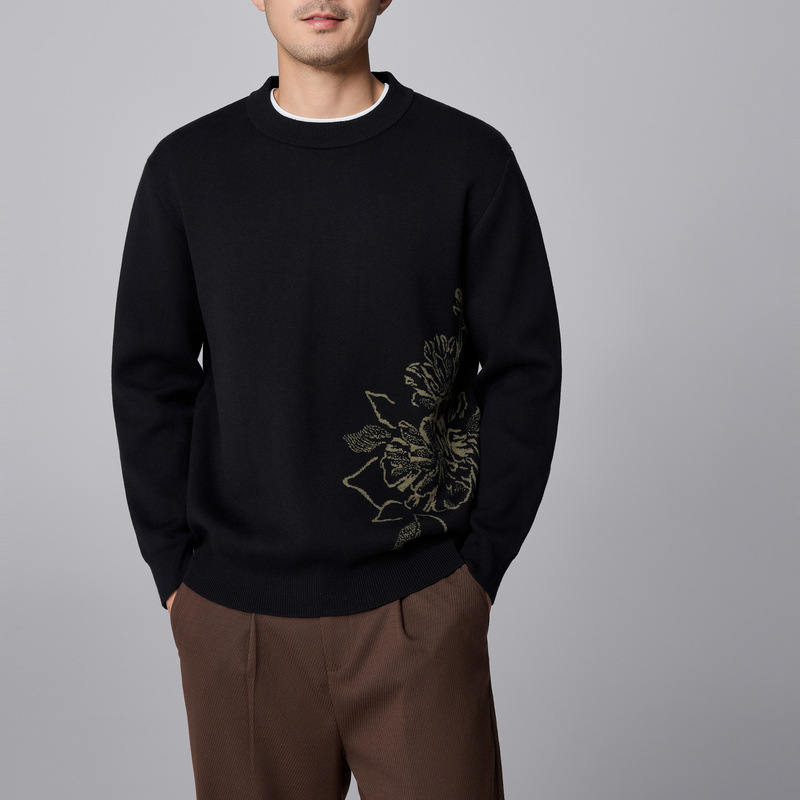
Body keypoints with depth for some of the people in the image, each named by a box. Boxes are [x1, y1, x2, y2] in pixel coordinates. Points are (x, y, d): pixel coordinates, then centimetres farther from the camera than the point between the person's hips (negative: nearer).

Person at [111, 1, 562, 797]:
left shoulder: (470, 157, -1)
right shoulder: (186, 166, 3)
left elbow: (524, 369, 0)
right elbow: (148, 379, 6)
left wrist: (482, 560, -3)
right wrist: (173, 569, 2)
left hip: (419, 611, -1)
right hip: (232, 617, 1)